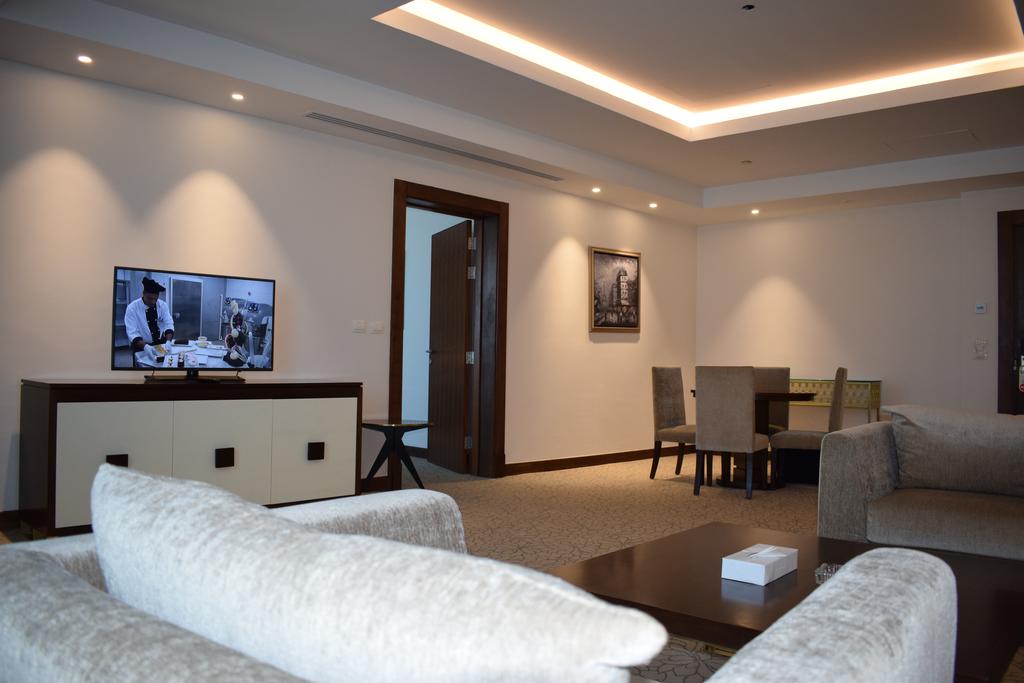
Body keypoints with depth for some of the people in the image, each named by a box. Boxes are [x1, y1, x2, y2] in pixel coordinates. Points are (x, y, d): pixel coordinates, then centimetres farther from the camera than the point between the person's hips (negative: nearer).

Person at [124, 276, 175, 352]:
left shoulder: (163, 305, -3)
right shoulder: (132, 308, -12)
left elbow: (168, 324, -8)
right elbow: (132, 333, -18)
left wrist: (168, 342, -27)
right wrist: (146, 347, -34)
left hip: (161, 343, 2)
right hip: (142, 346, -2)